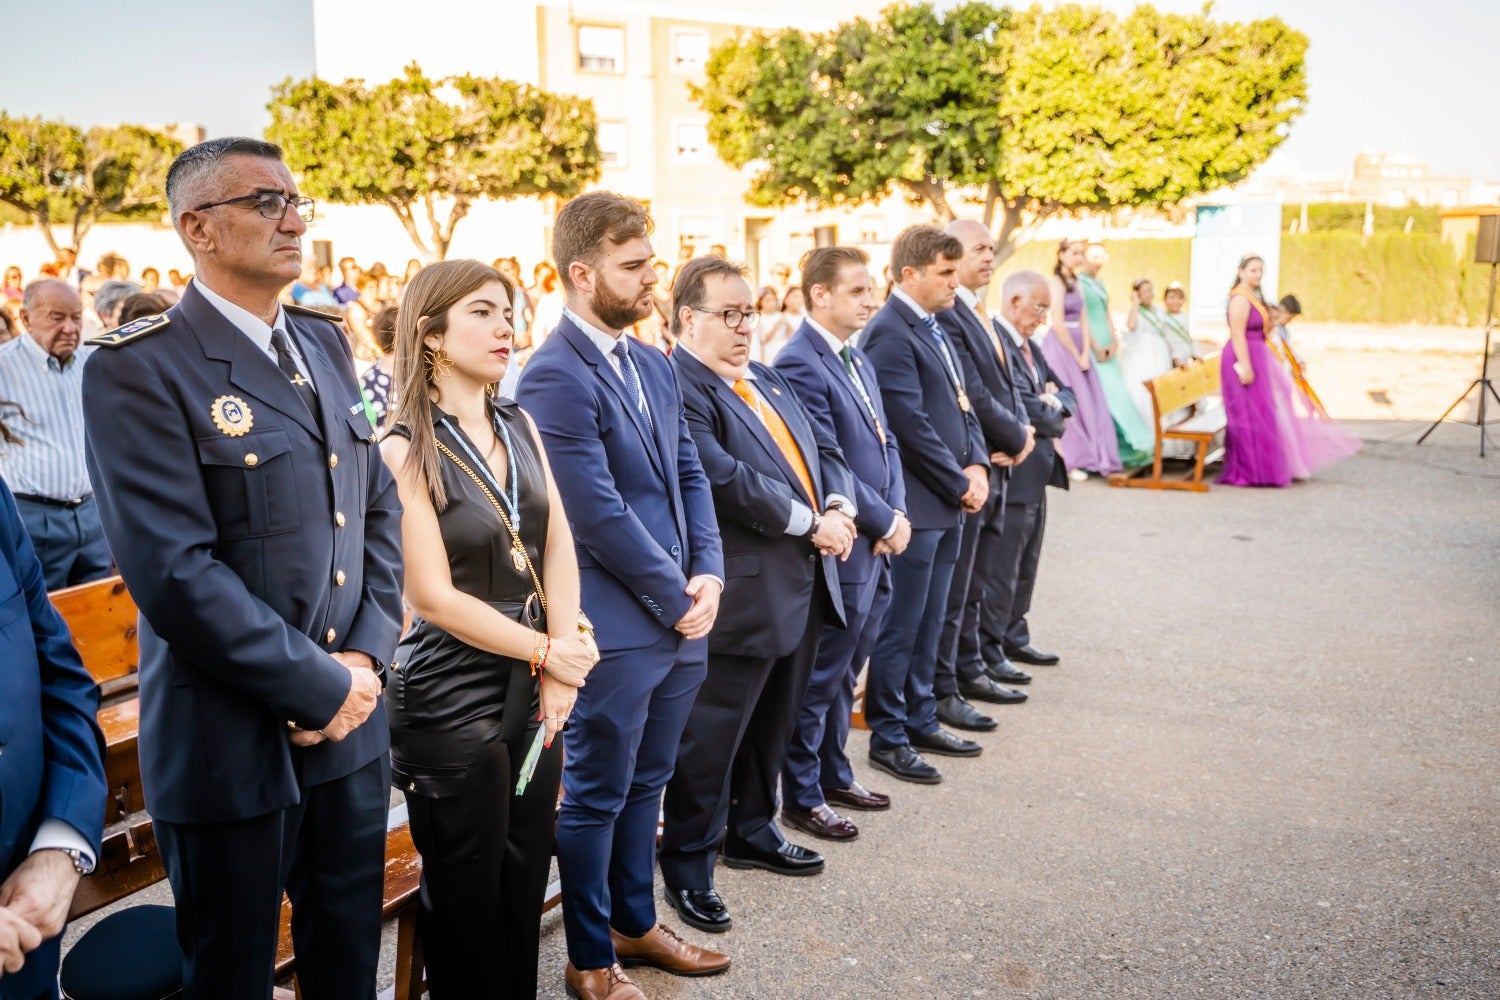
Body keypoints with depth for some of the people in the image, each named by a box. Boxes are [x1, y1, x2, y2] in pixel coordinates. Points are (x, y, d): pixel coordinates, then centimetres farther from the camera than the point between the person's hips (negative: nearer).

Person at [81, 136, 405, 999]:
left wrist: (368, 656, -3)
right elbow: (175, 571, -21)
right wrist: (321, 688, -16)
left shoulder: (326, 345, 9)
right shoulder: (141, 369, -13)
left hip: (353, 727, 6)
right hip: (233, 738, -6)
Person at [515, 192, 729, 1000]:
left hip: (678, 619, 8)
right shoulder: (555, 377, -16)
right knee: (595, 796, 8)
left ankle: (634, 923, 40)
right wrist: (676, 599, -13)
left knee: (645, 783, 21)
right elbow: (600, 515, -20)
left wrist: (708, 575, -1)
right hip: (616, 628, -8)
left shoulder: (651, 364, 11)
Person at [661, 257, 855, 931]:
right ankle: (688, 866, 18)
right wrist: (810, 523, -17)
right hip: (741, 596, -9)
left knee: (771, 726, 21)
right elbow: (726, 481, -25)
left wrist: (839, 507, -5)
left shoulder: (770, 382, 17)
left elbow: (823, 449, 15)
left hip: (803, 584, 9)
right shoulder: (679, 389, -15)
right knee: (710, 736, 3)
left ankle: (752, 831, 39)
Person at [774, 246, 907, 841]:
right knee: (820, 679, 4)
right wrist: (883, 523, -13)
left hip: (878, 547, 9)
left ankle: (834, 776, 34)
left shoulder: (858, 359, 13)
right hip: (843, 550, -9)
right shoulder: (800, 364, -17)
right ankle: (802, 797, 19)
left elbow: (885, 441, 13)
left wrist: (897, 512, -1)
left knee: (845, 674, 20)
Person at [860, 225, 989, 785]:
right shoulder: (890, 333, -15)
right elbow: (912, 424, -19)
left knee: (928, 622, 17)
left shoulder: (934, 329, 15)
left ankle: (920, 721, 29)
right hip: (916, 505, -9)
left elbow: (962, 405, 17)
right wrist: (960, 484, -12)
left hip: (949, 504, 9)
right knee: (900, 626, 1)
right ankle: (887, 738, 13)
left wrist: (977, 466, 2)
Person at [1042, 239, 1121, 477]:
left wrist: (1086, 352, -4)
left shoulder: (1076, 283, 14)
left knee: (1088, 401, 7)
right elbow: (1058, 324, -16)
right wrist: (1076, 356, -12)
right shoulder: (1056, 282, -11)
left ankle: (1087, 456, 14)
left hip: (1079, 346, 8)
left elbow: (1083, 319, 8)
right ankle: (1068, 461, 2)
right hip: (1061, 346, -8)